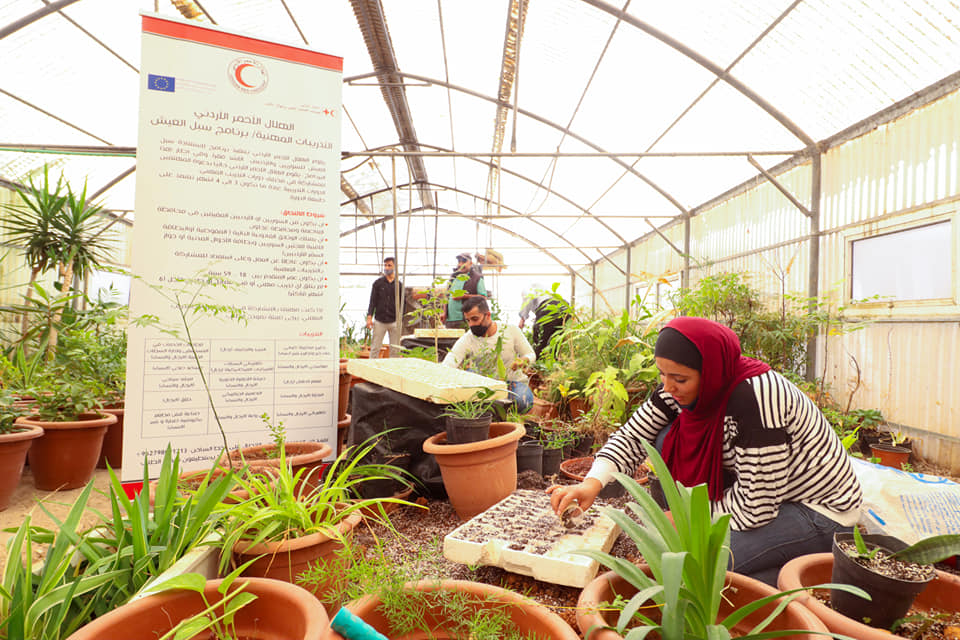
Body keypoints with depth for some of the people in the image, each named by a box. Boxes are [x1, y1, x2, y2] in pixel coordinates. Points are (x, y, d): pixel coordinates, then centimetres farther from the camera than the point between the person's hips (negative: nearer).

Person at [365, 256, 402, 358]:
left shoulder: (399, 285, 6)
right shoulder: (378, 283, 4)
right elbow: (372, 301, 3)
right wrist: (369, 317, -7)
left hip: (394, 322, 1)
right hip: (379, 321, -1)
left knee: (395, 349, 4)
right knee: (375, 348, -1)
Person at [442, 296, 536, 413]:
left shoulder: (510, 330, -8)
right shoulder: (466, 340, -13)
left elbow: (531, 355, 2)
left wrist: (523, 360, -24)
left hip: (514, 381, 0)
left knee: (522, 403, -32)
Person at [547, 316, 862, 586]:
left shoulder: (755, 397, -34)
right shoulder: (680, 387, -12)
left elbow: (754, 509, -30)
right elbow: (632, 436, -7)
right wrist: (592, 483, -23)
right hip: (756, 493, 7)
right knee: (668, 441, -10)